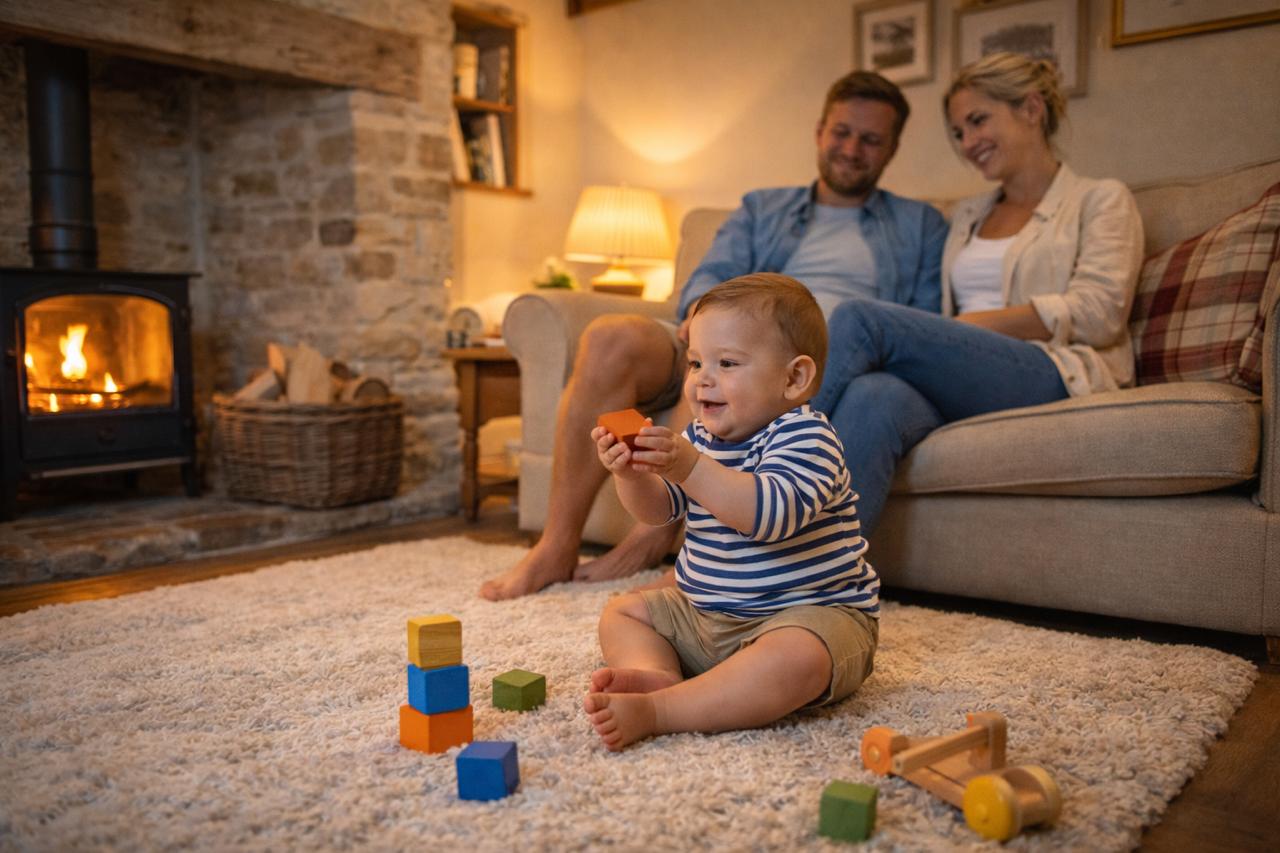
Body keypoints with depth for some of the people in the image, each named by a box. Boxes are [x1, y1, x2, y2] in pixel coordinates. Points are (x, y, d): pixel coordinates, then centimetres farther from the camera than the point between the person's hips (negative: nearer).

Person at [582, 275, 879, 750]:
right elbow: (658, 509, 5)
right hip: (705, 613, 8)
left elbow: (775, 513, -35)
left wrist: (690, 467, -43)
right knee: (621, 612, 9)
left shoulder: (805, 438, -17)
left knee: (795, 658, -39)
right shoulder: (700, 437, 8)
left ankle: (655, 711, -40)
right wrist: (631, 474, -17)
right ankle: (656, 673, -21)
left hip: (810, 611, -8)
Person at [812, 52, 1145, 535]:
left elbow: (1098, 313, -3)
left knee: (860, 320, -28)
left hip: (1058, 377, -4)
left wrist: (970, 325, -10)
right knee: (873, 400, -36)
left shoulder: (1100, 200, 14)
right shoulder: (966, 217, 31)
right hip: (964, 384, 4)